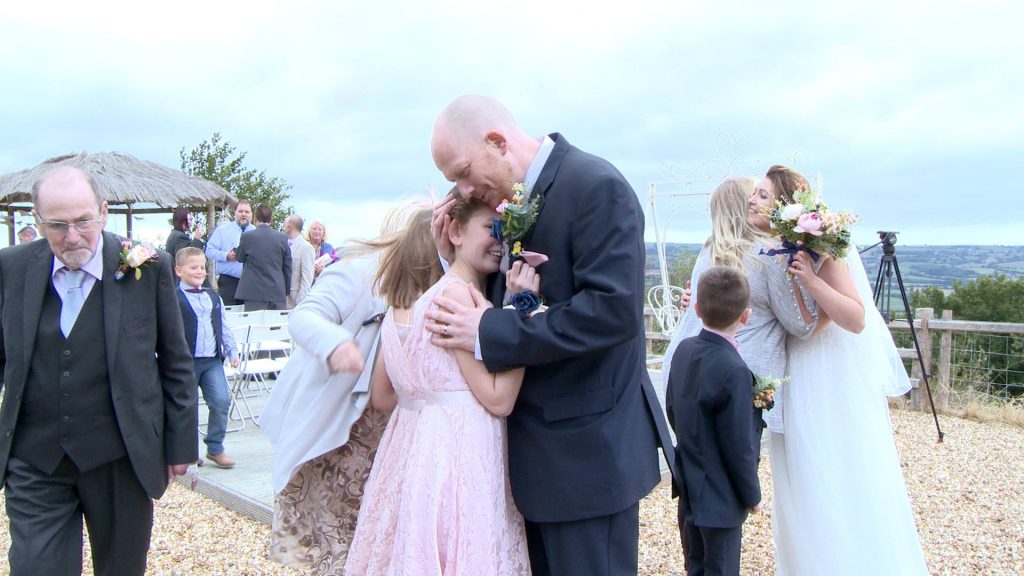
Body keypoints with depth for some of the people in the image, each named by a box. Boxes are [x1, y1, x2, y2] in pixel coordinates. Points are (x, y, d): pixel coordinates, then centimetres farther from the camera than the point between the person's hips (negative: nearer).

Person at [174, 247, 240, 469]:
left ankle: (215, 448, 7)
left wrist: (232, 351, 14)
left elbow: (224, 328, 19)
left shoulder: (213, 297, 14)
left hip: (212, 361, 4)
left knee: (222, 401, -8)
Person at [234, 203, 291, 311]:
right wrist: (286, 292, 16)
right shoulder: (282, 238, 1)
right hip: (277, 293, 2)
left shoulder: (247, 237, -5)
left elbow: (239, 258, 12)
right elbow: (288, 268, 7)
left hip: (254, 293, -2)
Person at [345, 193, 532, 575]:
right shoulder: (459, 293, -15)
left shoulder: (407, 298, 10)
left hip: (414, 449, 9)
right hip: (457, 455, -9)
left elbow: (381, 396, 13)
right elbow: (498, 399, -17)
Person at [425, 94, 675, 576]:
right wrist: (456, 256, 0)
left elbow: (613, 310, -27)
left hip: (587, 450, -8)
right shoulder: (513, 197, 9)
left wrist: (489, 335, -22)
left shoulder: (596, 186, -17)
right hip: (534, 447, 8)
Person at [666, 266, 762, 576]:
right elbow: (739, 446, -21)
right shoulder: (734, 371, -27)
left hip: (688, 489, 8)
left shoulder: (684, 349, -3)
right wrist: (752, 495, -7)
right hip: (721, 498, -8)